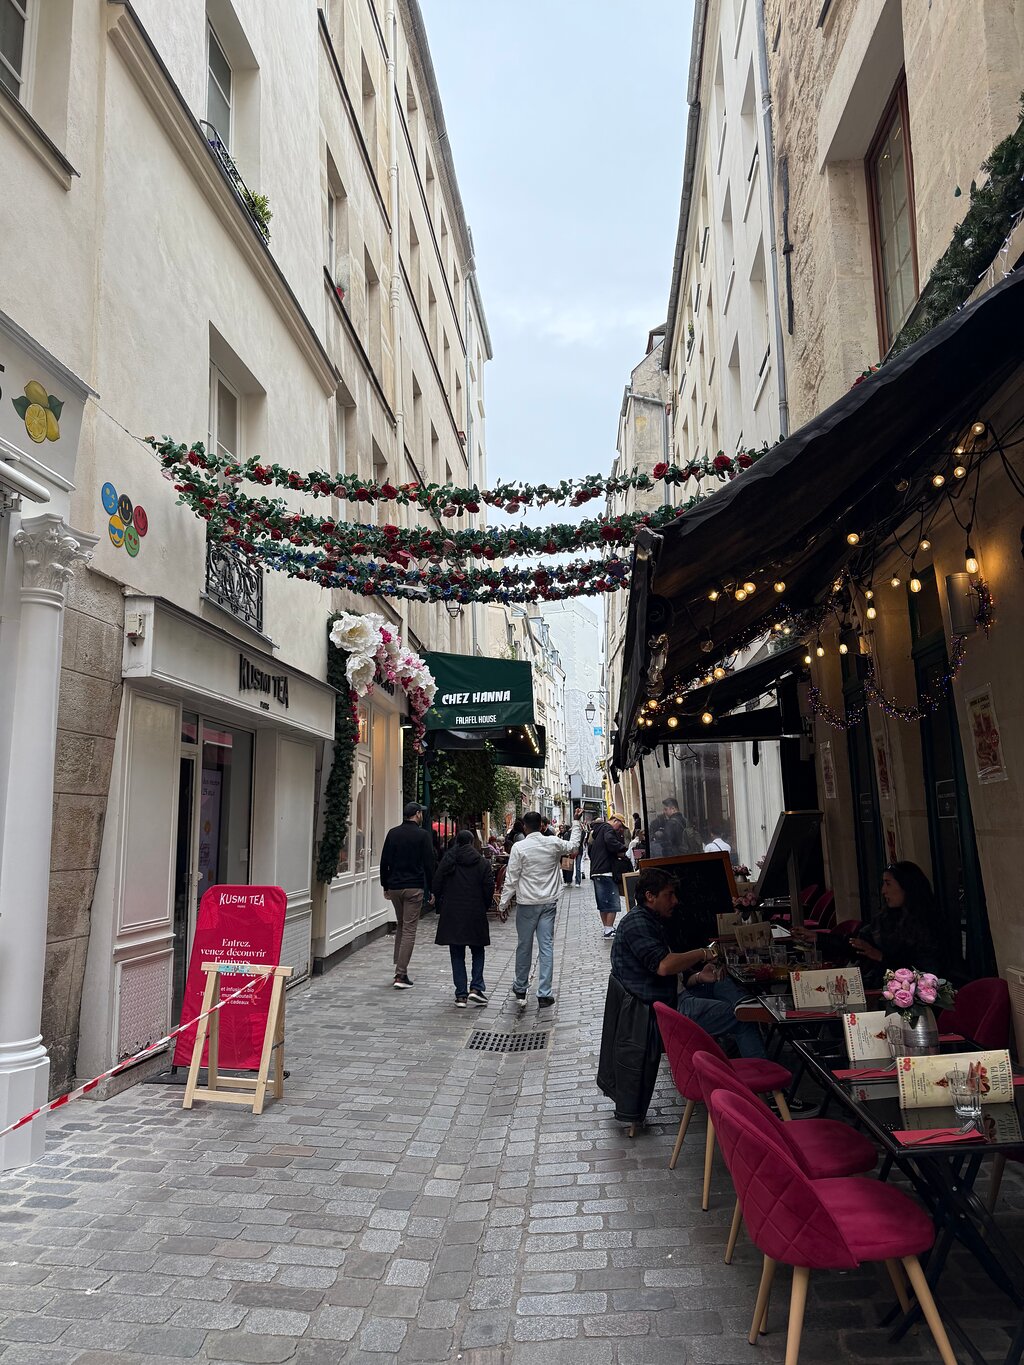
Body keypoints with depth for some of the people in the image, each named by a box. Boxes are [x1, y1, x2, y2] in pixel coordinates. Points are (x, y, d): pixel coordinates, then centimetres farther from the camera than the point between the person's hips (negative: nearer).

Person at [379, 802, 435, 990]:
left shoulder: (392, 833, 6)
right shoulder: (422, 835, -6)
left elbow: (384, 862, 7)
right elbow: (429, 864, -7)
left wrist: (385, 885, 15)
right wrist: (432, 889, 0)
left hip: (394, 887, 5)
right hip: (414, 888, -5)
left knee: (400, 925, 21)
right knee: (409, 930, -2)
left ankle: (399, 969, 20)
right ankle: (401, 976, -6)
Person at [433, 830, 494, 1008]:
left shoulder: (447, 860, -2)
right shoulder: (482, 863, -2)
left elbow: (436, 885, -2)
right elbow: (489, 888, -4)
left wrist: (441, 906, 12)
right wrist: (484, 907, 11)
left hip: (452, 914, 0)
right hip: (476, 914, 0)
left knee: (457, 955, 7)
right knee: (478, 952, 15)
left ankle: (461, 995, 6)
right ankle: (476, 988, 1)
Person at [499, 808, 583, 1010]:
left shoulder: (519, 847, -11)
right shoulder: (553, 843, -3)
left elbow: (511, 879, -10)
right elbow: (573, 845, 18)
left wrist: (503, 903, -2)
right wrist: (576, 823, 29)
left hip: (527, 904, -2)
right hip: (549, 902, 2)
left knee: (524, 946, 11)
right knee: (546, 946, 3)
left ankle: (520, 989, 26)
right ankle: (545, 994, 2)